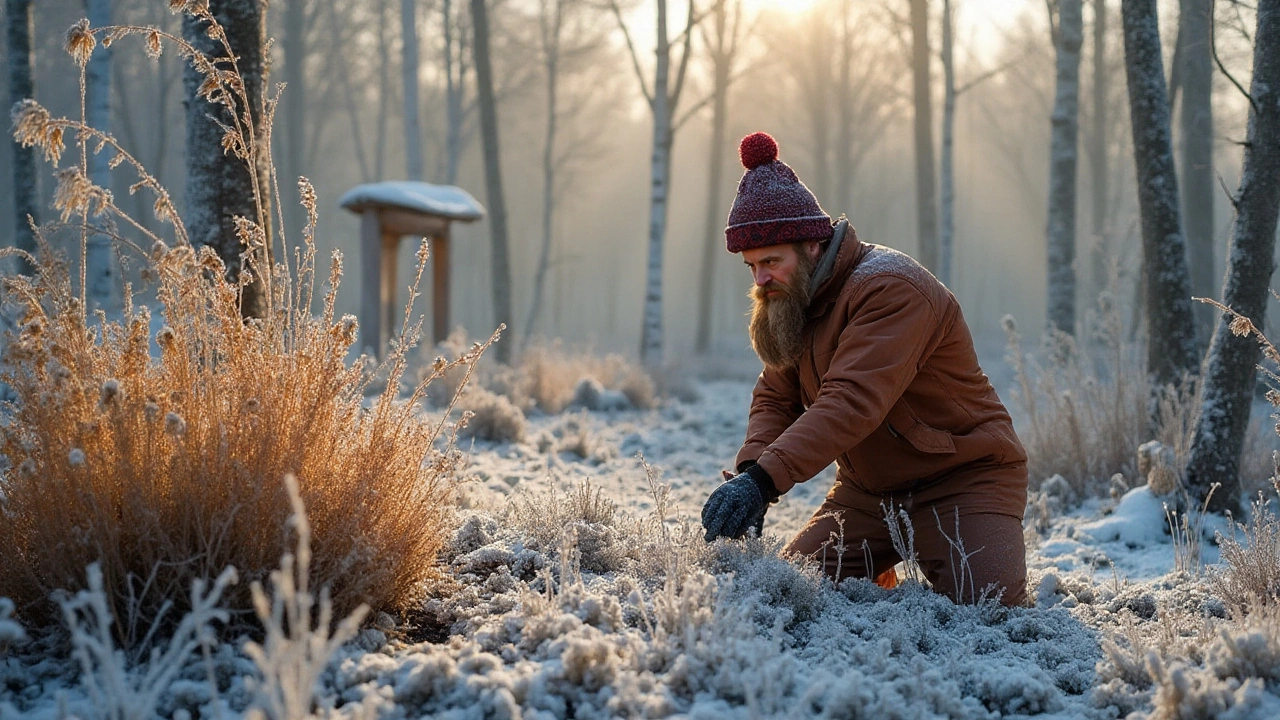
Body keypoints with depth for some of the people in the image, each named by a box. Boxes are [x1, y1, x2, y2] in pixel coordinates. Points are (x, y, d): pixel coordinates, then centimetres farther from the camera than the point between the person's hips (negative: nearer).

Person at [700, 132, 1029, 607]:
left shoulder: (890, 290, -25)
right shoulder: (789, 302, 4)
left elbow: (852, 403, -37)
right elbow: (776, 399, 3)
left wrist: (765, 478, -45)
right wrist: (749, 471, -18)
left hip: (963, 482, -7)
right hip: (867, 491, 7)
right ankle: (879, 584, 23)